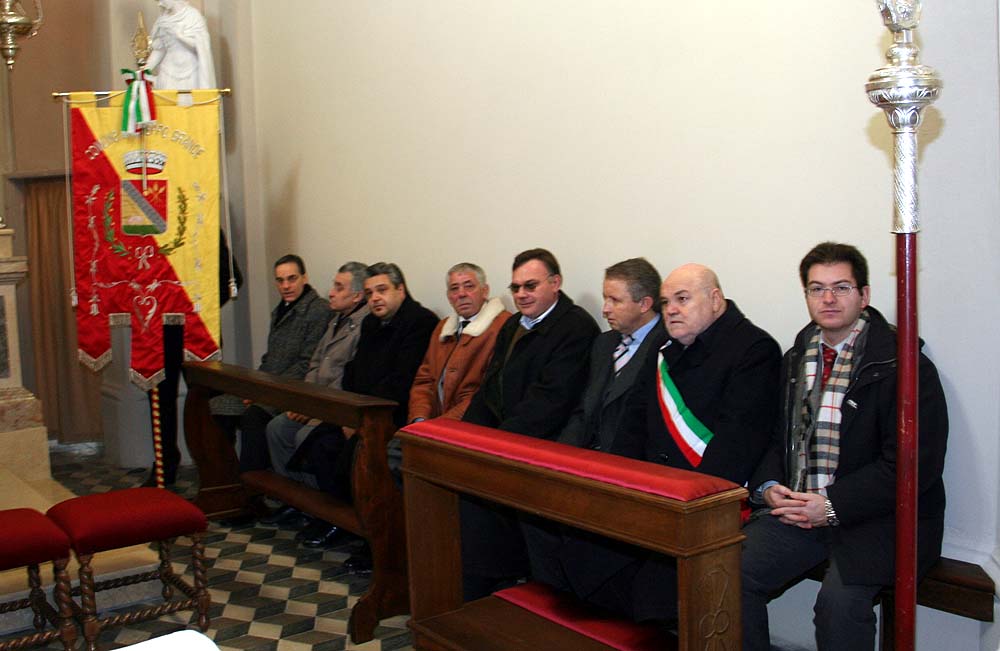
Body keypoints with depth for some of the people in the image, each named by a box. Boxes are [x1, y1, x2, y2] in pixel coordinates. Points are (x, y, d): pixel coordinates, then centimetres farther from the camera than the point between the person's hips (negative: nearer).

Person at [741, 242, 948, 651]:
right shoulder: (796, 359, 12)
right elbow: (775, 436, 17)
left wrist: (833, 506, -18)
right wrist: (768, 486, -3)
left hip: (876, 516, -5)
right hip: (797, 508, 5)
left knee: (839, 602, -27)